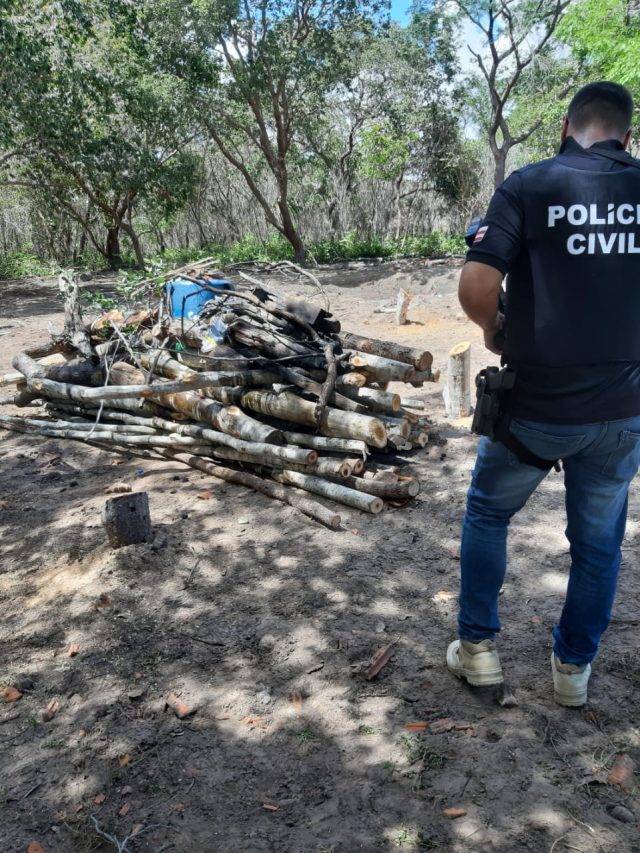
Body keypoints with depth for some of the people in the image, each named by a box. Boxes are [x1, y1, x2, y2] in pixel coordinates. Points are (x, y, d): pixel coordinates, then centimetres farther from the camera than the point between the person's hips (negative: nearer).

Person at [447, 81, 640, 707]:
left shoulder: (529, 185, -9)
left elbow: (475, 287, -20)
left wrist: (494, 328, 0)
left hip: (536, 406, -3)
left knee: (487, 514, 20)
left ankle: (477, 647, 27)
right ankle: (574, 669, 32)